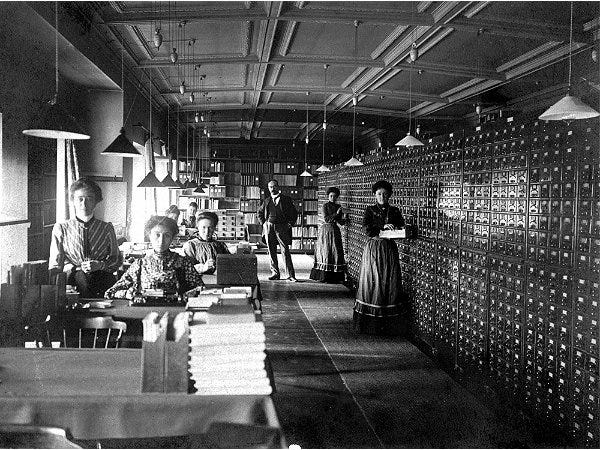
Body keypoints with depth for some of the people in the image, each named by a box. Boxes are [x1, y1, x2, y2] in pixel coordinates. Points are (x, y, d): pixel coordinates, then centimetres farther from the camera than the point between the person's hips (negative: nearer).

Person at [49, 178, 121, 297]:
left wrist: (100, 265, -6)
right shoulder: (61, 229, 11)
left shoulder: (107, 228, 14)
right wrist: (78, 267, -9)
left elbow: (117, 260, 16)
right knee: (81, 276, -36)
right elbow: (54, 267, 10)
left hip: (101, 277, 0)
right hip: (71, 278, 0)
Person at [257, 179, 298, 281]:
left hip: (282, 227, -3)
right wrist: (263, 223, 10)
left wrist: (290, 224, -2)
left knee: (285, 251, -8)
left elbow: (294, 213, 8)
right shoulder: (267, 201, 12)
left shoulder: (286, 199, 5)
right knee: (271, 252, 5)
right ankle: (275, 273, 14)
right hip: (269, 228, 3)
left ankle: (290, 275, -8)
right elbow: (260, 212, 24)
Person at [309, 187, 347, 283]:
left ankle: (335, 277, 4)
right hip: (326, 230, -4)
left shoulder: (338, 207, 11)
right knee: (325, 252, -5)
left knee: (336, 252, 0)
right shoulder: (325, 206, -2)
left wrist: (343, 219, -12)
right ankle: (323, 276, 0)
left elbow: (341, 222, 9)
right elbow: (326, 219, -12)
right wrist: (336, 214, -16)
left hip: (335, 231, 5)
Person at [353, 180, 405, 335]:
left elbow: (402, 228, 8)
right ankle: (370, 323, 1)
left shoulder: (394, 211, 11)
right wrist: (383, 227, -22)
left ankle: (389, 325, 2)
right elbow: (367, 228, -10)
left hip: (390, 249, 2)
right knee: (372, 284, -4)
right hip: (373, 249, -2)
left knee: (390, 284, -2)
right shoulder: (370, 210, 3)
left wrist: (396, 230, -14)